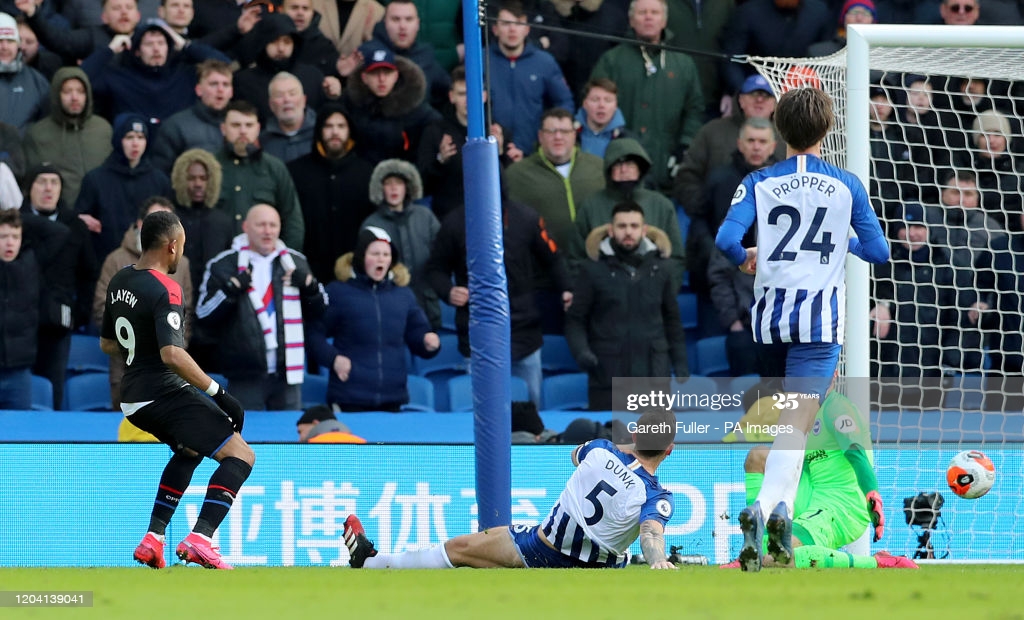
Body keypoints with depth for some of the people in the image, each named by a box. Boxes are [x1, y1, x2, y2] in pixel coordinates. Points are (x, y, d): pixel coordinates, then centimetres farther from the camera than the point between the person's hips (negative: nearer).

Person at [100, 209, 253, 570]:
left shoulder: (119, 282, 10)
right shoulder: (164, 290, -17)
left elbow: (107, 344, 22)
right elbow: (172, 354, -28)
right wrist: (218, 393, -25)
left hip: (132, 398, 9)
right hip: (165, 391, -9)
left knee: (188, 450, 34)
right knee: (241, 456, -9)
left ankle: (153, 539, 24)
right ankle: (200, 539, -24)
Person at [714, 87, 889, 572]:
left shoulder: (759, 183, 0)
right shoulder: (847, 187, 1)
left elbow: (726, 239, -12)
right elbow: (878, 252, 3)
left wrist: (744, 258, 11)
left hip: (770, 314, 2)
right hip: (821, 319, -2)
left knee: (789, 418, 23)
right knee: (797, 425, -10)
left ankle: (782, 509, 19)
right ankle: (767, 505, -32)